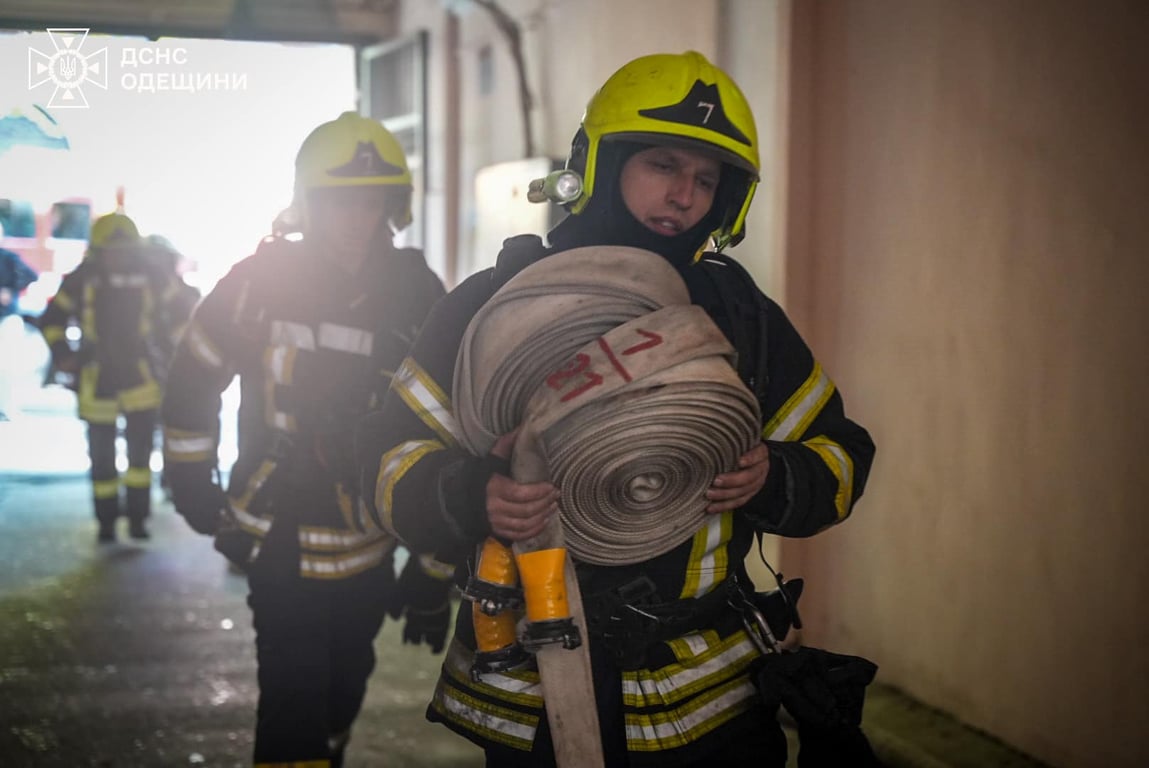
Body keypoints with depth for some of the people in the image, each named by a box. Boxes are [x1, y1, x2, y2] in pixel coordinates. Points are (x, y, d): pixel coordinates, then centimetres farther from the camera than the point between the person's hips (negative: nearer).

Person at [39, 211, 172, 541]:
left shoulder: (148, 276, -4)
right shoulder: (81, 279, -4)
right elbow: (52, 318, 6)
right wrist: (61, 354, -3)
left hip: (140, 374, 0)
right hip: (96, 377, 0)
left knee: (140, 449, -5)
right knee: (102, 456, 6)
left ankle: (137, 517, 6)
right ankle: (106, 522, 18)